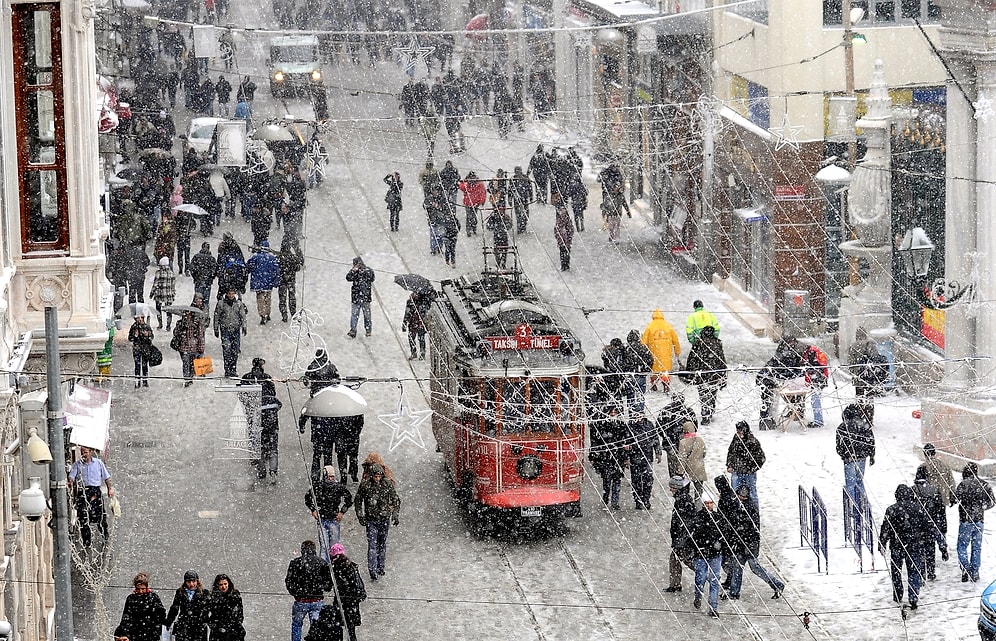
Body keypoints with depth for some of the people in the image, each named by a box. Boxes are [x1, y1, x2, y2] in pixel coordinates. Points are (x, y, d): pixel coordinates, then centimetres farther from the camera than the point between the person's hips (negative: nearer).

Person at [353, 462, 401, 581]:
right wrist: (360, 516, -2)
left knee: (382, 544, 10)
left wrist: (395, 515, -1)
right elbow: (358, 501, 5)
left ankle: (381, 567, 24)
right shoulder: (364, 484, -5)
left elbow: (396, 500, 8)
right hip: (370, 519, -2)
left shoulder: (388, 484, -3)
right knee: (372, 545, -10)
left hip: (385, 519, 2)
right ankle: (372, 571, -15)